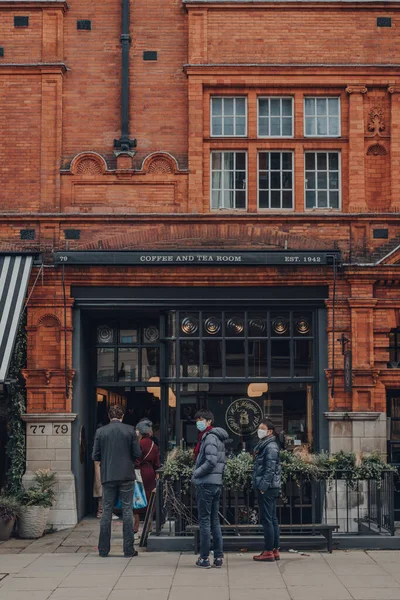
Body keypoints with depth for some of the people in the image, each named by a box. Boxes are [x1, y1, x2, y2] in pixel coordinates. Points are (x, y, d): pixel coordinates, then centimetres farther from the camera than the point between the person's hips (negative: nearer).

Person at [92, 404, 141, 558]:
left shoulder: (100, 431, -1)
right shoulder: (130, 430, -3)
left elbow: (95, 456, 0)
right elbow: (137, 454, -4)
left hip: (108, 476, 1)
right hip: (126, 476, -1)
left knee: (106, 512, 7)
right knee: (127, 511, 3)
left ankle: (103, 549, 9)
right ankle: (129, 549, 3)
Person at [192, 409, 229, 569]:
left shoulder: (209, 437, -13)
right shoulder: (217, 437, 17)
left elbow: (211, 461, -24)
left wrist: (196, 474, -12)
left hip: (206, 484, -9)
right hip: (217, 483, 10)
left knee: (204, 521, -4)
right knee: (215, 520, 11)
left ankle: (204, 558, -1)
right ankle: (218, 557, 13)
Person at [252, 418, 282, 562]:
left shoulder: (271, 447, -12)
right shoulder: (263, 445, 19)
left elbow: (270, 469, -19)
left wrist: (263, 486, -20)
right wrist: (260, 485, 17)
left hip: (267, 489, -10)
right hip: (269, 488, 10)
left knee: (267, 519, -8)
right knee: (272, 519, 11)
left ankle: (269, 552, -7)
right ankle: (275, 550, 15)